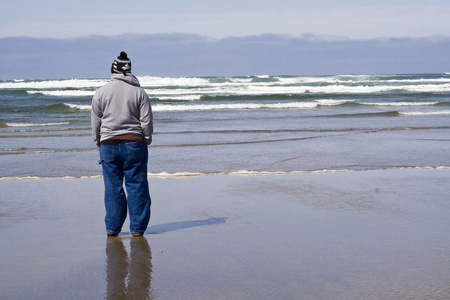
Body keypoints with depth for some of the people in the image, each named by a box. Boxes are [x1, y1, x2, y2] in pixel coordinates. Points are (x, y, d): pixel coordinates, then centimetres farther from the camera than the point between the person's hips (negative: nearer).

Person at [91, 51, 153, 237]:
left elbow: (95, 123, 5)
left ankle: (112, 228, 8)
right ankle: (137, 228, 5)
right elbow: (147, 121, -1)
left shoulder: (101, 92, 2)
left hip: (109, 144, 1)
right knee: (137, 186, 4)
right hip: (134, 144, -1)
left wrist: (99, 143, 16)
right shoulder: (139, 92, 0)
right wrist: (146, 140, 11)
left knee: (113, 187, 6)